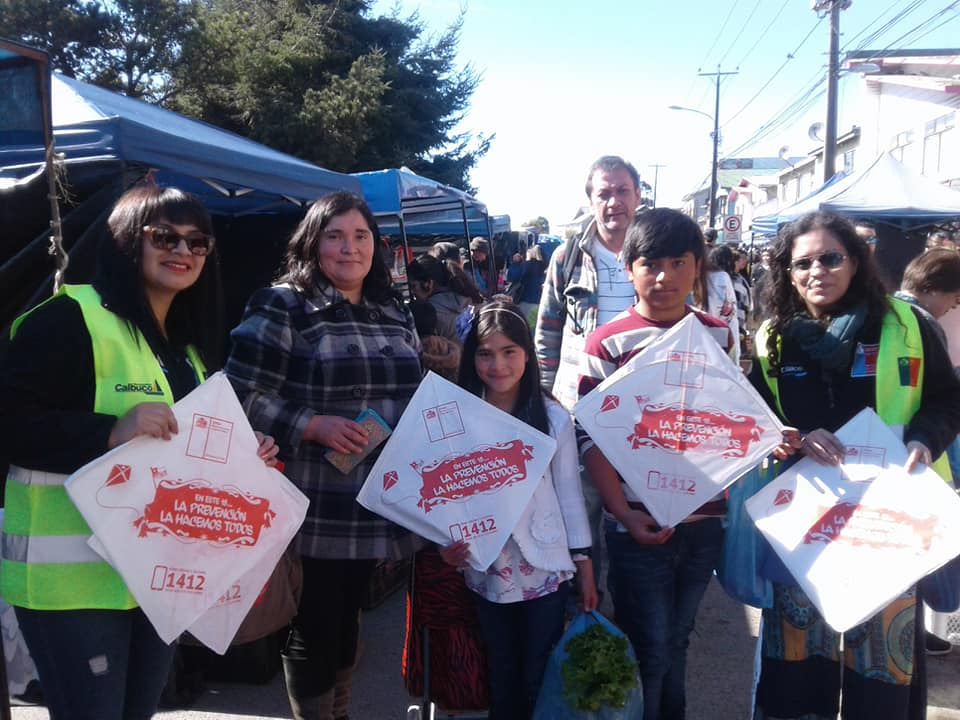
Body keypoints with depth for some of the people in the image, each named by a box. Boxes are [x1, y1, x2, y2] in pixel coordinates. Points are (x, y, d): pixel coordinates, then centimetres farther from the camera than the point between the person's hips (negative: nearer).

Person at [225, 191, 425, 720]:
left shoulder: (394, 312, 12)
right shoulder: (282, 305, -8)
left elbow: (414, 394, 20)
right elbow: (242, 396, -13)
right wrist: (314, 425, -22)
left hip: (376, 507, 6)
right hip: (314, 513, -6)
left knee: (348, 618, 21)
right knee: (314, 627, 7)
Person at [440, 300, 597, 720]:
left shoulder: (552, 417, -6)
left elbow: (569, 492, -1)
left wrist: (584, 564, 1)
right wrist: (445, 542, -16)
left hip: (546, 569, -1)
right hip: (486, 571, 1)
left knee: (541, 679, 10)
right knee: (501, 678, 17)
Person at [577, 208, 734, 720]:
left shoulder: (719, 336, 4)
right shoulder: (608, 344, -10)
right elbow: (591, 437, -11)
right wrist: (623, 512, -18)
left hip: (705, 520, 4)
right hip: (640, 524, -4)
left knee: (676, 642, 20)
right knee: (647, 652, 6)